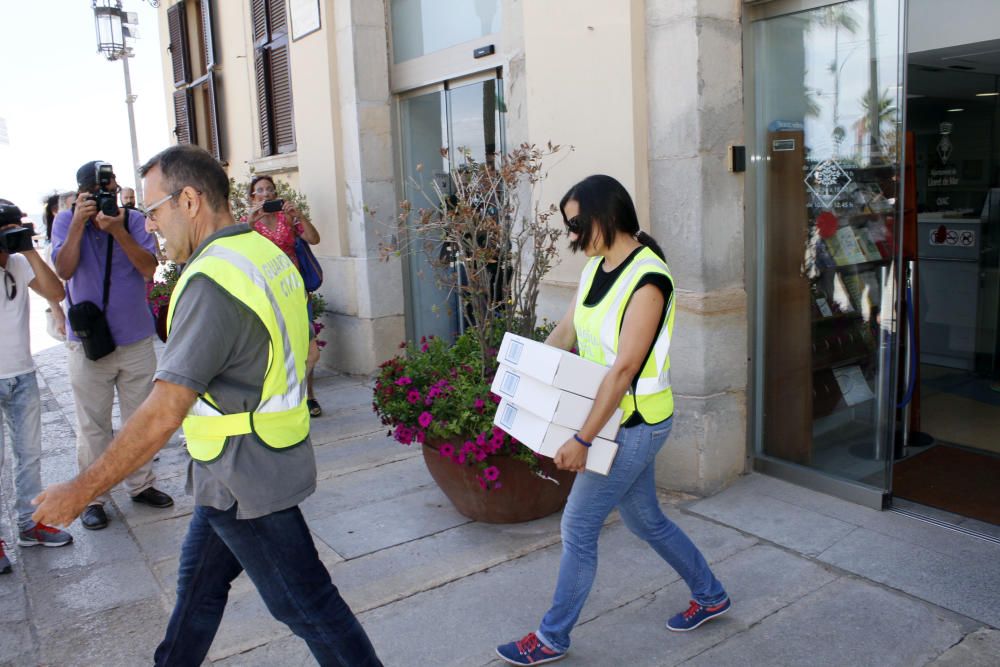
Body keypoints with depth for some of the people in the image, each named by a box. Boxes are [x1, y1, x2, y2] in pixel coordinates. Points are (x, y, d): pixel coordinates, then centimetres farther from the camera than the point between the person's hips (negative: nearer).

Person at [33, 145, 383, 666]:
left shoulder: (211, 281, -26)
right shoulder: (266, 252, 5)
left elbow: (163, 413, -28)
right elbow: (295, 353, 16)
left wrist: (80, 491, -19)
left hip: (244, 481, -10)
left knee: (306, 604, 7)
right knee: (197, 584, 25)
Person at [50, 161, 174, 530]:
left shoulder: (134, 219, -4)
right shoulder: (66, 221, -3)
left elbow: (148, 268, -15)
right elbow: (64, 271, -16)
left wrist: (118, 231, -26)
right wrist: (79, 224, -24)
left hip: (137, 338, 1)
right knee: (93, 424, 6)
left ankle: (141, 483, 27)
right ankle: (94, 497, 17)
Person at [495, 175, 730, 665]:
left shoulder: (647, 280, -24)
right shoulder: (596, 267, 4)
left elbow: (623, 371, -26)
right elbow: (563, 333, 8)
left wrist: (582, 440, -24)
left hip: (635, 424, -9)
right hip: (620, 421, 9)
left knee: (578, 528, 1)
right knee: (645, 519, 21)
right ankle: (710, 595, 42)